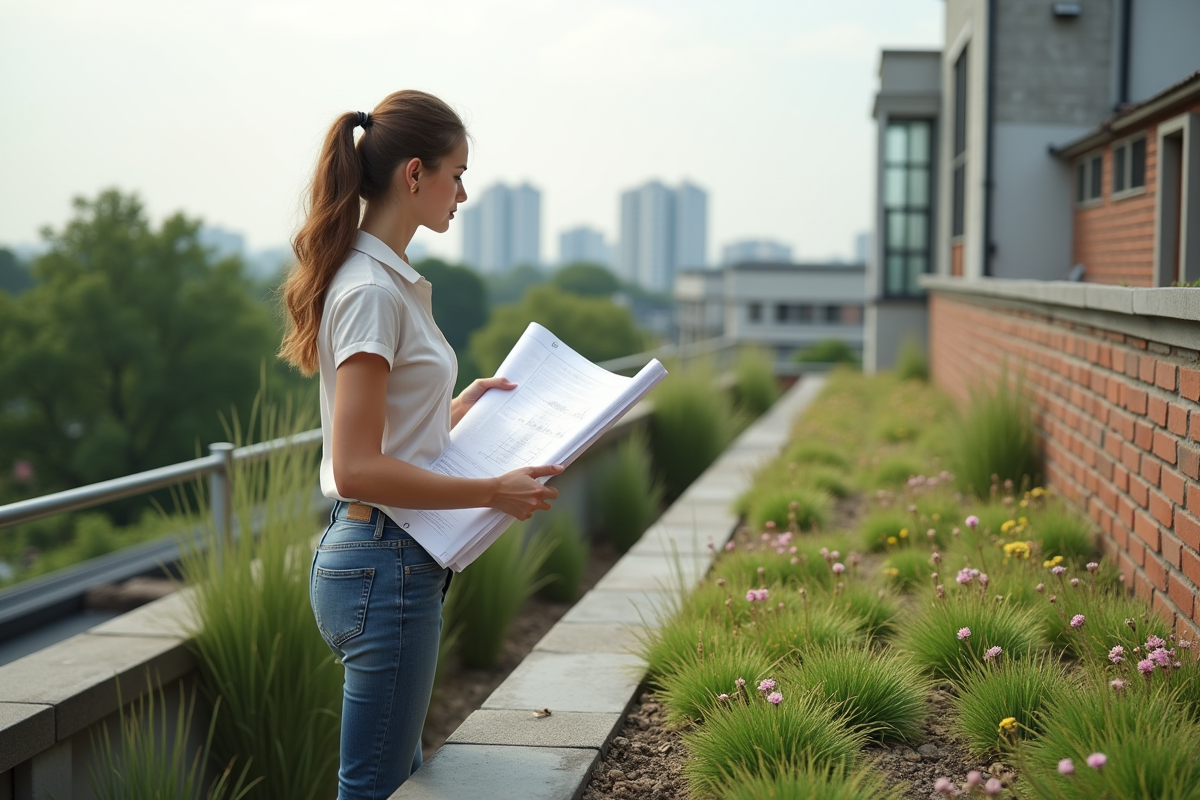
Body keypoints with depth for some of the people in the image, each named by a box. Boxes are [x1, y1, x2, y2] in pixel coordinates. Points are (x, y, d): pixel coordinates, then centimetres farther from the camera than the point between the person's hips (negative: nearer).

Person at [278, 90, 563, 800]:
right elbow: (356, 469, -24)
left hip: (403, 562, 10)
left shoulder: (393, 280, 12)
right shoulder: (371, 291, -18)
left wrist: (458, 407, 13)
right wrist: (494, 492, -20)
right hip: (384, 565, -10)